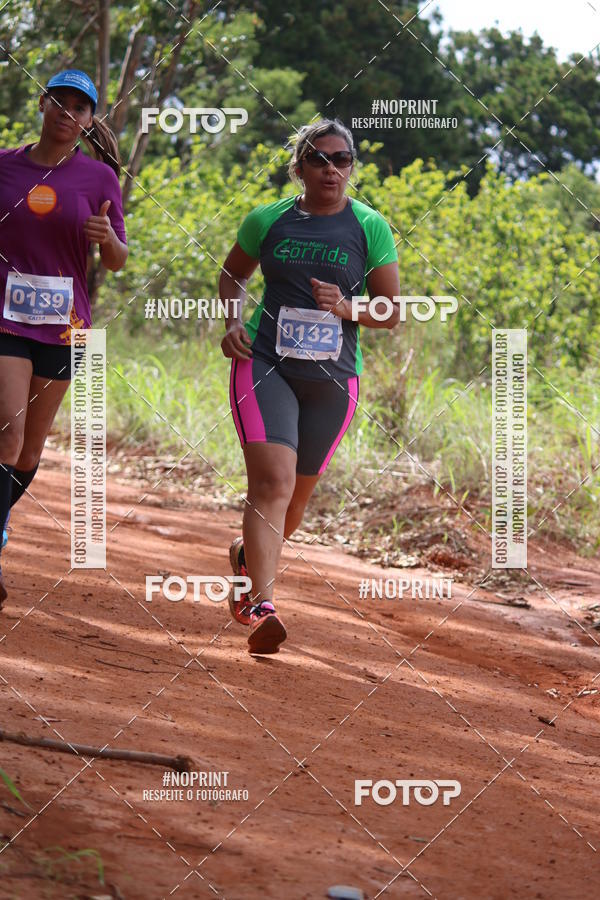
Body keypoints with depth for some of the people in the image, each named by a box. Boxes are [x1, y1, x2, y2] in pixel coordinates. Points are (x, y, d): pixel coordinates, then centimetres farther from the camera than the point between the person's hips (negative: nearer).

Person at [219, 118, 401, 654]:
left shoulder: (369, 228, 2)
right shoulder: (267, 220, 4)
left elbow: (392, 313, 4)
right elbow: (233, 274, 21)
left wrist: (345, 308, -15)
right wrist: (233, 322, 3)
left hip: (333, 377, 2)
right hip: (264, 363, -2)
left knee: (299, 491, 14)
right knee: (273, 480, -20)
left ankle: (251, 557, 45)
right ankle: (261, 607, -30)